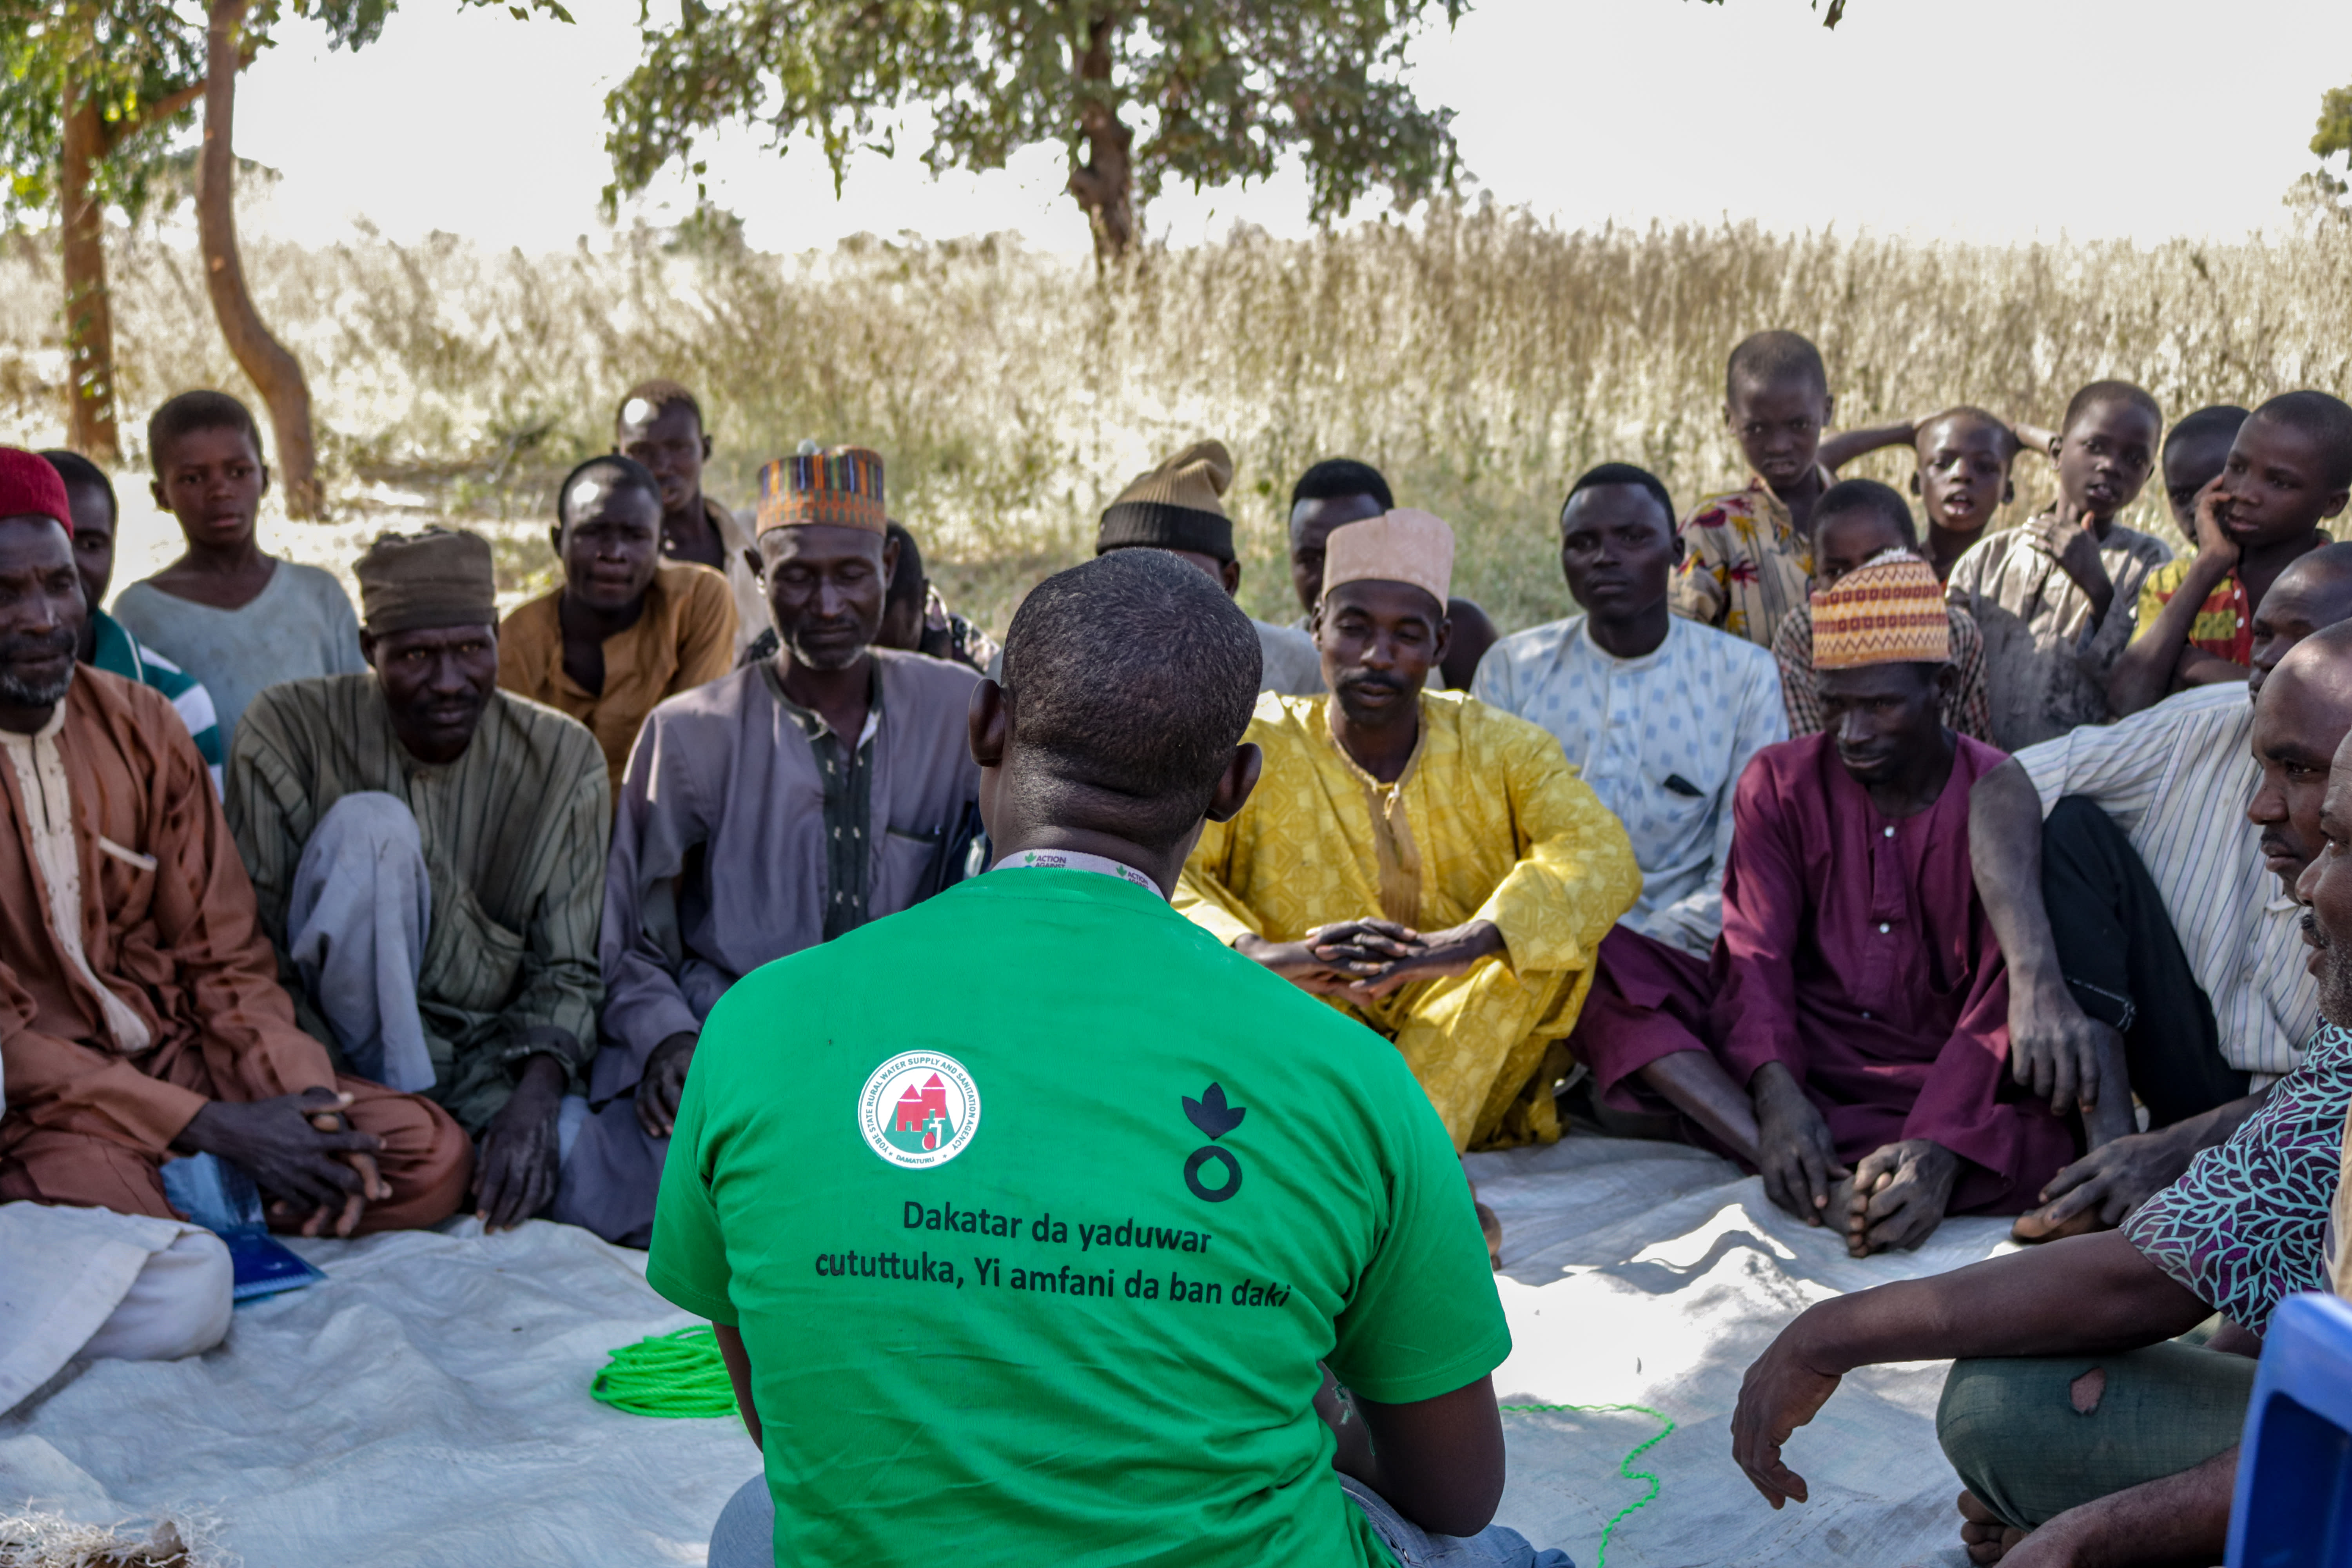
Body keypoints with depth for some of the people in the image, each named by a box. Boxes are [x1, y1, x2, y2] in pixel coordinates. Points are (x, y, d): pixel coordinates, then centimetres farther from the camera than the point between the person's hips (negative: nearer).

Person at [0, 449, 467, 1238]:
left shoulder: (140, 724, 6)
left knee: (431, 1154, -14)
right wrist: (213, 1128, -19)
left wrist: (301, 1101, -14)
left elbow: (224, 957, 6)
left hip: (178, 1053, 5)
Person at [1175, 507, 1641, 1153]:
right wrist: (1258, 953, -38)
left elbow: (1606, 858, -17)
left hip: (1472, 1074, 1)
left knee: (1554, 916, -22)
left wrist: (1467, 943, -36)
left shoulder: (1498, 748, 1)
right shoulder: (1255, 749, -3)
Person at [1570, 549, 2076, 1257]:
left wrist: (1939, 1149, -32)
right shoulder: (1780, 781, 5)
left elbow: (2005, 996, -14)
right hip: (1785, 1055, 2)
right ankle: (1818, 1181, -39)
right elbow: (1755, 953, -7)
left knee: (2048, 1137, -34)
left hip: (1934, 1085, -2)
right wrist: (1773, 1091, -29)